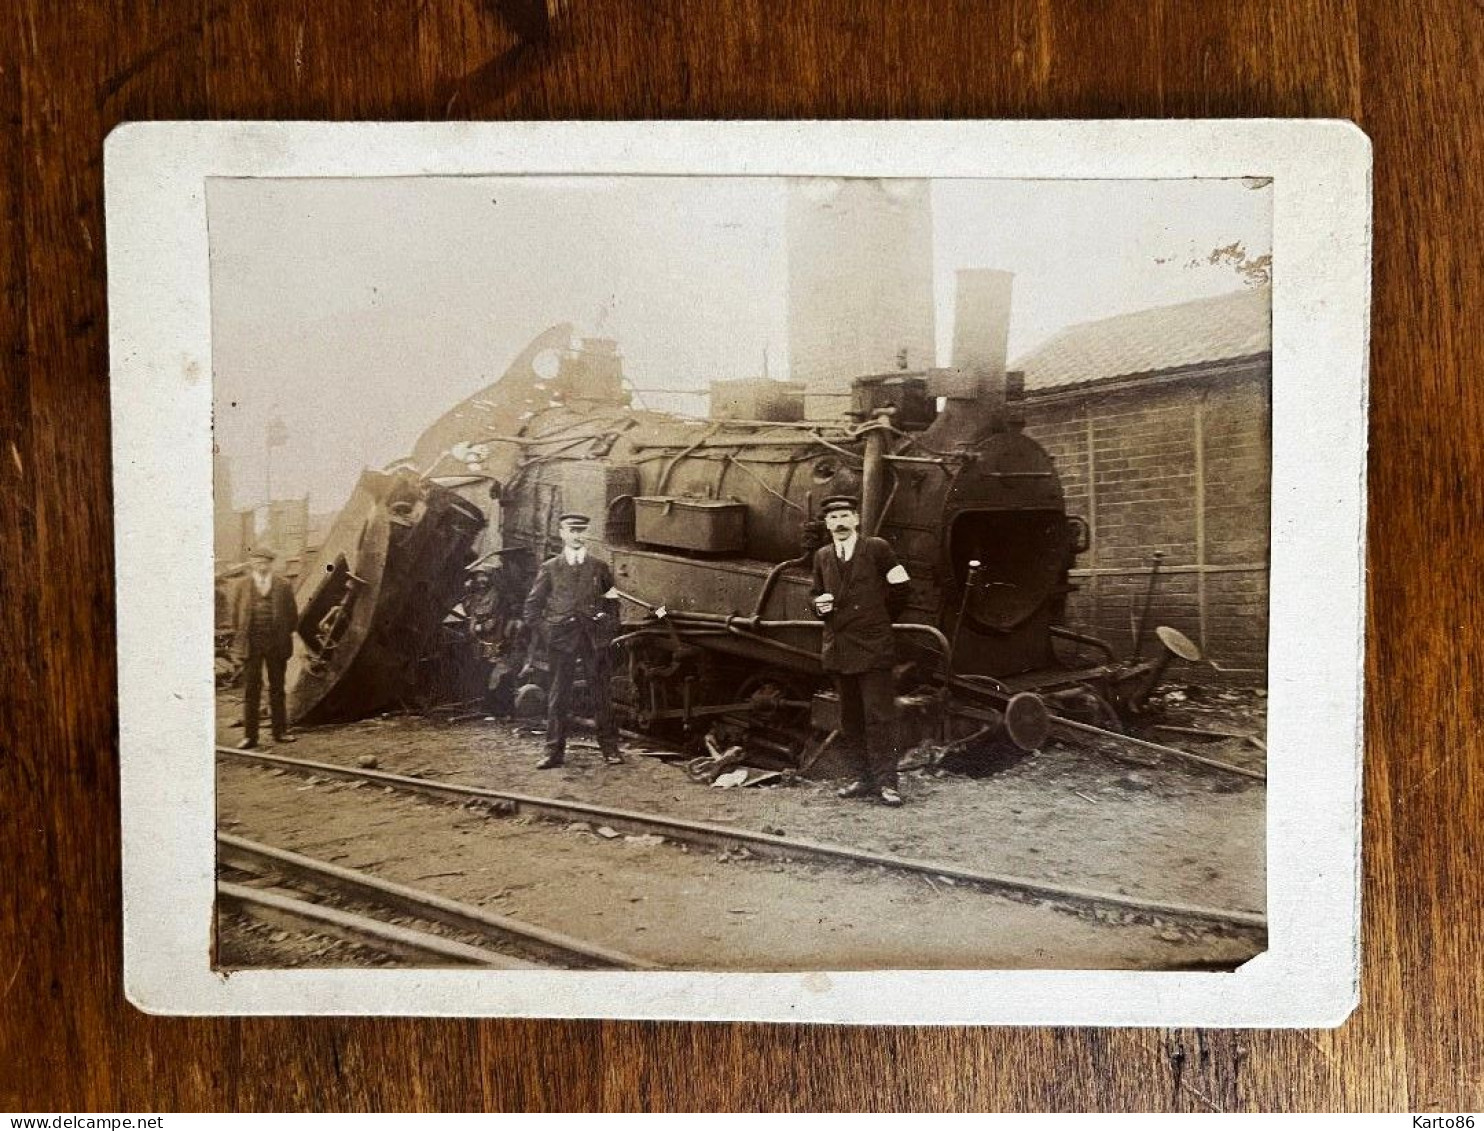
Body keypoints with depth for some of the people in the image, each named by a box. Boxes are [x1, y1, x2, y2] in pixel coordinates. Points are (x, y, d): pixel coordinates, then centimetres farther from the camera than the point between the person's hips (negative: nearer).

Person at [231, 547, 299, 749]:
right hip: (251, 644, 0)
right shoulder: (243, 585, 3)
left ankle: (280, 731, 18)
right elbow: (235, 612, 8)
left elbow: (292, 615, 6)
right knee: (251, 689, 1)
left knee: (277, 688, 9)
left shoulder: (283, 586, 1)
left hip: (277, 644, 0)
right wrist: (241, 635, 4)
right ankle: (249, 735, 6)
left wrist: (284, 635, 3)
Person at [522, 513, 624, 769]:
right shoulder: (549, 568, 8)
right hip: (561, 637, 0)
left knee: (602, 694, 3)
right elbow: (533, 603, 11)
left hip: (594, 638, 1)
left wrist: (610, 627, 7)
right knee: (557, 696, 1)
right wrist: (532, 630, 2)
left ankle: (610, 749, 11)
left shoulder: (600, 568, 11)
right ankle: (555, 751, 7)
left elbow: (612, 601, 17)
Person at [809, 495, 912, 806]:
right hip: (838, 648, 5)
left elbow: (900, 587, 5)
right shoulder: (822, 556, 11)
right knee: (850, 719, 10)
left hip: (872, 647, -5)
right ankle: (865, 779, 19)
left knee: (879, 716, -7)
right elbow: (815, 593, 23)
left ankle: (886, 782, -4)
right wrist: (819, 605, 1)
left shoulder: (877, 548, -3)